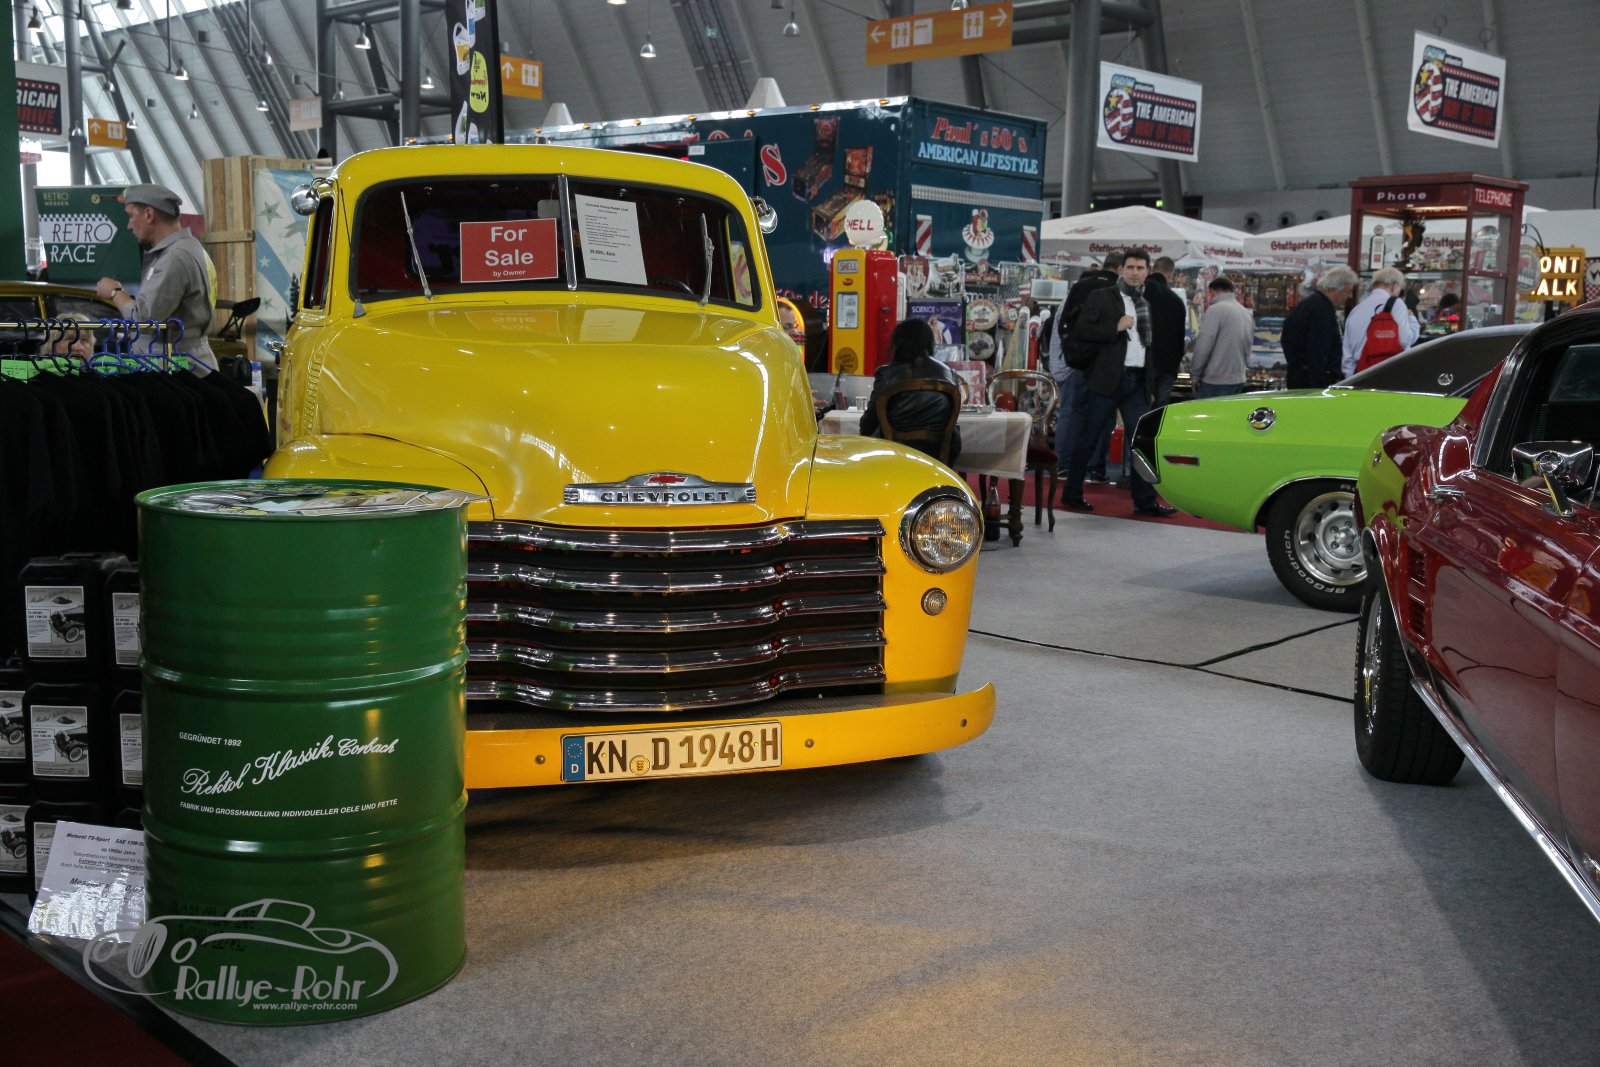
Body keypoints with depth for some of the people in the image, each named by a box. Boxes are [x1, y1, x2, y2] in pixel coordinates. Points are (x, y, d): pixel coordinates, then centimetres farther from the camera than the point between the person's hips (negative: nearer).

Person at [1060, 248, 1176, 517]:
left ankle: (1145, 500, 3)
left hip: (1138, 381, 5)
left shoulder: (1149, 303, 16)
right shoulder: (1102, 297, 0)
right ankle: (1071, 495, 12)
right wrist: (1116, 327, -15)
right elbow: (1079, 332, -9)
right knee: (1087, 439, 2)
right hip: (1107, 379, -5)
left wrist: (1151, 382, 18)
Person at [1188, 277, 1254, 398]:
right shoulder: (1247, 314, 12)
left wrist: (1194, 375, -5)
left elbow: (1202, 348, -14)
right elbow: (1247, 350, 16)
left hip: (1215, 383, -8)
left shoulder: (1215, 310, -11)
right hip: (1239, 381, 8)